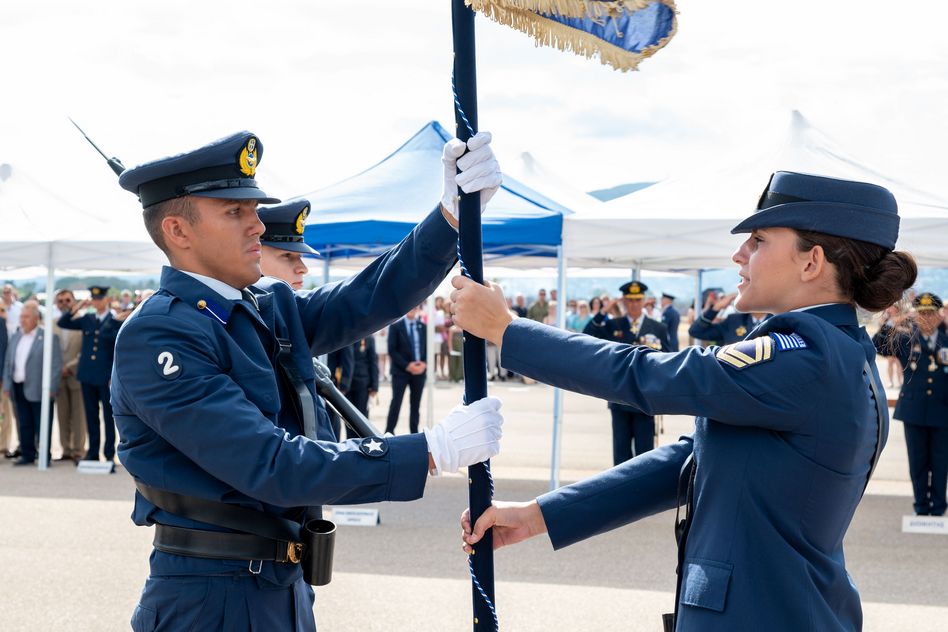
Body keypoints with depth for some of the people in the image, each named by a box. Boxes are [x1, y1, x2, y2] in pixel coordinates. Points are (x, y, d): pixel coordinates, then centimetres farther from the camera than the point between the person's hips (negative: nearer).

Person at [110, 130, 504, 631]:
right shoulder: (155, 336, -18)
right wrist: (432, 451, -25)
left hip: (285, 590, 8)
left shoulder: (271, 307, 7)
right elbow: (270, 466, -25)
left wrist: (456, 211, -15)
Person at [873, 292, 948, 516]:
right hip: (914, 411, 0)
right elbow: (878, 345, -11)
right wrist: (888, 325, -26)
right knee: (918, 462, 7)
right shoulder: (906, 340, 0)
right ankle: (922, 508, 18)